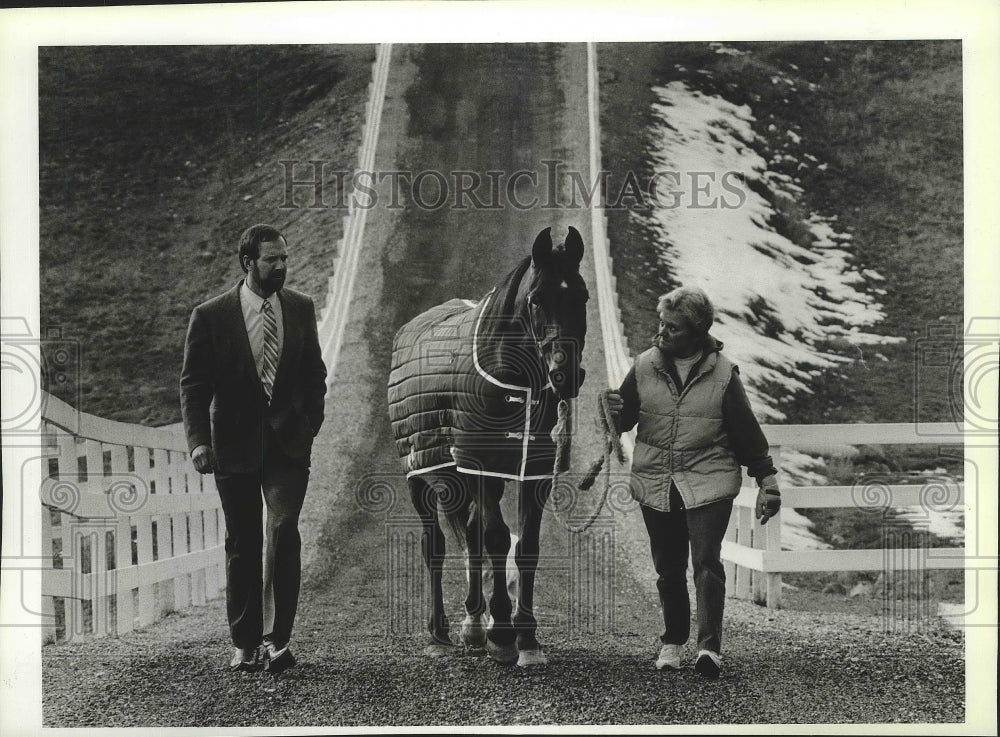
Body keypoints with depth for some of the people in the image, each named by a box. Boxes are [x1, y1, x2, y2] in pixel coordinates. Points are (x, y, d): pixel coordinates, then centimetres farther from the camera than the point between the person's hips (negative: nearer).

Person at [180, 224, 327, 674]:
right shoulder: (210, 316, -5)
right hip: (235, 446, -1)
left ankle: (277, 640, -9)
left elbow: (314, 374, 15)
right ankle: (245, 644, 18)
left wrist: (310, 425, 6)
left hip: (289, 443, 1)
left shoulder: (301, 308, 5)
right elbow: (193, 384, -3)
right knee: (242, 545, 7)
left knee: (283, 531, -15)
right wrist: (198, 441, -13)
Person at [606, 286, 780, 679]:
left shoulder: (723, 374, -3)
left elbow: (747, 432, 2)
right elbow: (624, 420, 9)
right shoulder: (645, 367, 2)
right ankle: (673, 640, 24)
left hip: (707, 483, -3)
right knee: (668, 569, 10)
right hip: (655, 483, 3)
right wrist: (615, 412, -15)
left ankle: (710, 646, -15)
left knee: (706, 561, -14)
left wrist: (766, 481, 0)